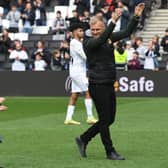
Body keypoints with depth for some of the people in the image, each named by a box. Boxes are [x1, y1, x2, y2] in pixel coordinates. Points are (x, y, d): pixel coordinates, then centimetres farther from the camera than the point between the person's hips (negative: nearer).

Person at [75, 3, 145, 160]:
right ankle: (110, 152, 8)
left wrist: (136, 17, -3)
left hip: (109, 85, 7)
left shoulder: (109, 38, 8)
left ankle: (83, 139, 25)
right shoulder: (89, 43, -11)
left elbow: (127, 32, 10)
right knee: (105, 120, -2)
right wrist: (113, 22, -39)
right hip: (97, 85, -7)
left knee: (109, 119, 12)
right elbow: (101, 40, -31)